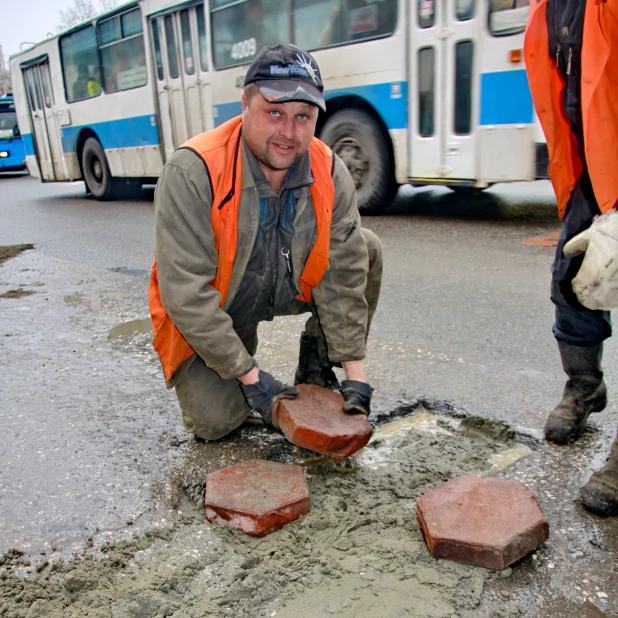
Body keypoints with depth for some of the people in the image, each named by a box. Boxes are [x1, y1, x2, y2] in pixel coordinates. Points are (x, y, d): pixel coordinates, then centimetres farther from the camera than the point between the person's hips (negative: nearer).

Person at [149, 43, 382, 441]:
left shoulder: (330, 174, -17)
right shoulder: (192, 172, -29)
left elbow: (344, 280, -16)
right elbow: (186, 294, -30)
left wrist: (356, 377, -19)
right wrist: (252, 379, -28)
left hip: (290, 286, 4)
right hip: (206, 315, -3)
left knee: (365, 250, -14)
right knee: (213, 420, -19)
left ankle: (316, 366, 5)